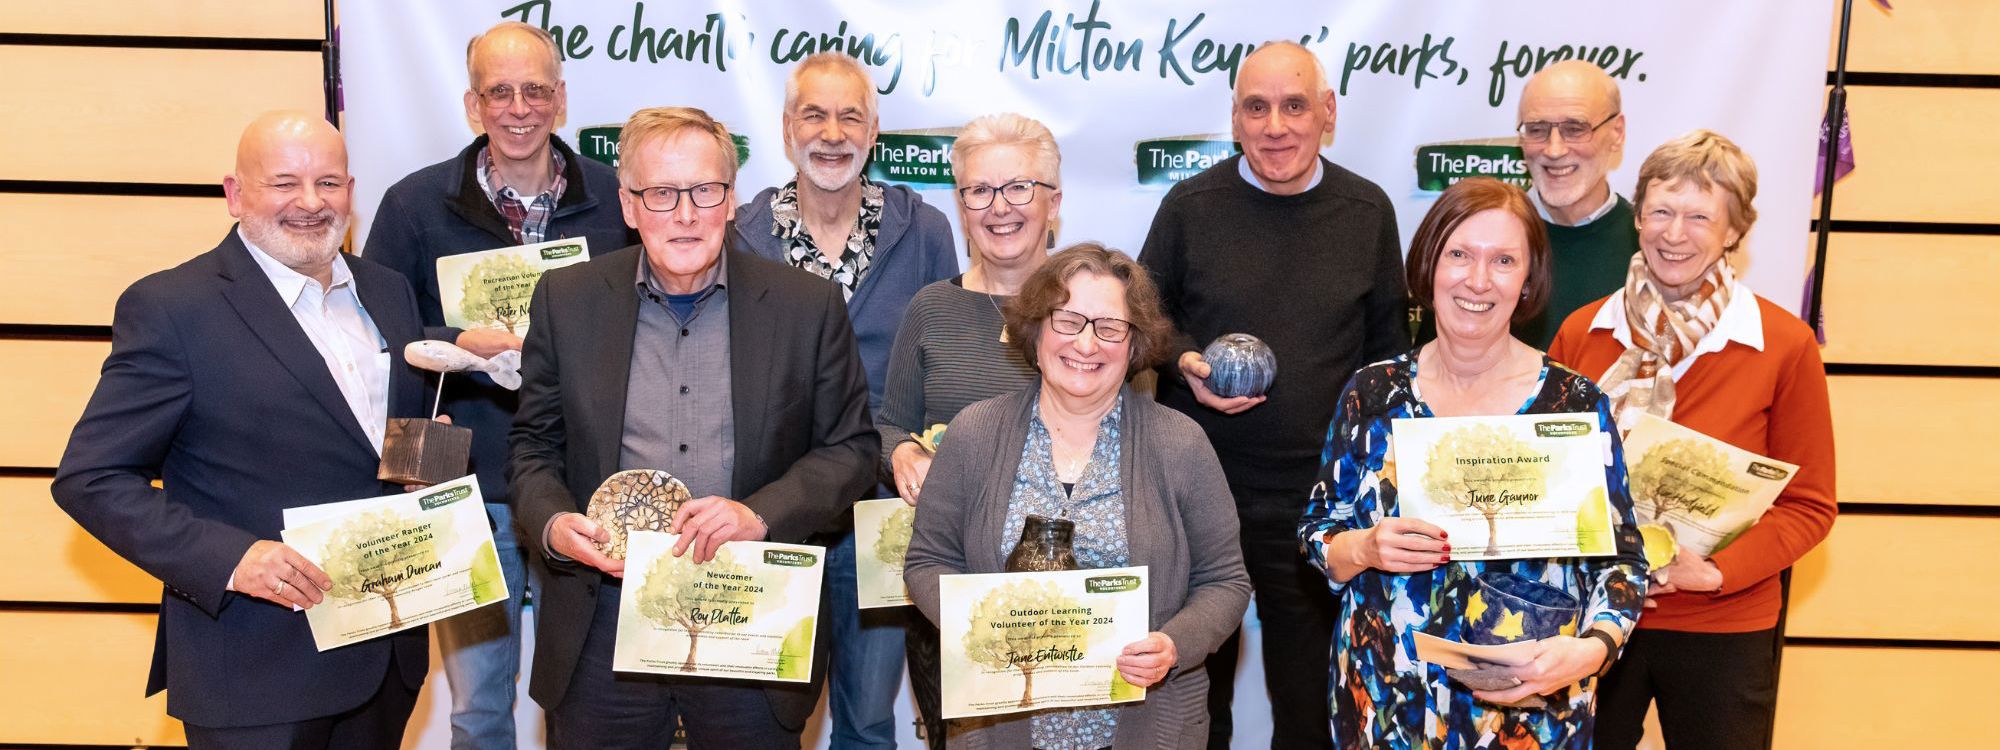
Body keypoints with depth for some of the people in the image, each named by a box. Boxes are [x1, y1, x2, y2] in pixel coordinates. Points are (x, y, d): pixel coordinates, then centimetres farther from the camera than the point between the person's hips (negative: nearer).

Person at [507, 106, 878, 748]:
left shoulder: (809, 306, -3)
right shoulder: (566, 300, 2)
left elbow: (851, 447, 1)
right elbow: (534, 444, 10)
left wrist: (762, 515, -15)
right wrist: (551, 523, -11)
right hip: (603, 630, 1)